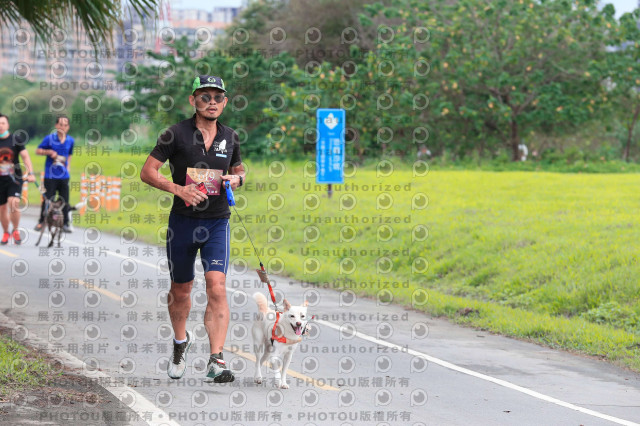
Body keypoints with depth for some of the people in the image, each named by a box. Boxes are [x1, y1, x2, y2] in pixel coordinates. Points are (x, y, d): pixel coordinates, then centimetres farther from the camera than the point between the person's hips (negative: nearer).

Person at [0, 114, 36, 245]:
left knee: (14, 203, -21)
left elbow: (25, 156, -4)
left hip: (14, 178, -2)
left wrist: (30, 173, -16)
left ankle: (15, 231, -2)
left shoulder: (15, 140, -1)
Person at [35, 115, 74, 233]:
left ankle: (65, 223, 13)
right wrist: (49, 152, -14)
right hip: (50, 176, -3)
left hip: (64, 176, 3)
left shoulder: (70, 141, 4)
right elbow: (38, 150, 2)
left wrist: (67, 168, 12)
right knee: (47, 200, 0)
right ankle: (42, 221, 17)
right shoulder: (49, 138, -6)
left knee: (64, 201, 3)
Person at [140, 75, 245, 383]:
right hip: (182, 222, -1)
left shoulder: (230, 137, 6)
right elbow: (147, 172, -7)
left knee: (217, 288, -16)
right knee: (180, 290, 13)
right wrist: (178, 189, -21)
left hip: (217, 222, 1)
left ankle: (216, 361, -21)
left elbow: (238, 168, 23)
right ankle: (180, 343, 42)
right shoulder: (177, 134, -6)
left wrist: (237, 179, -1)